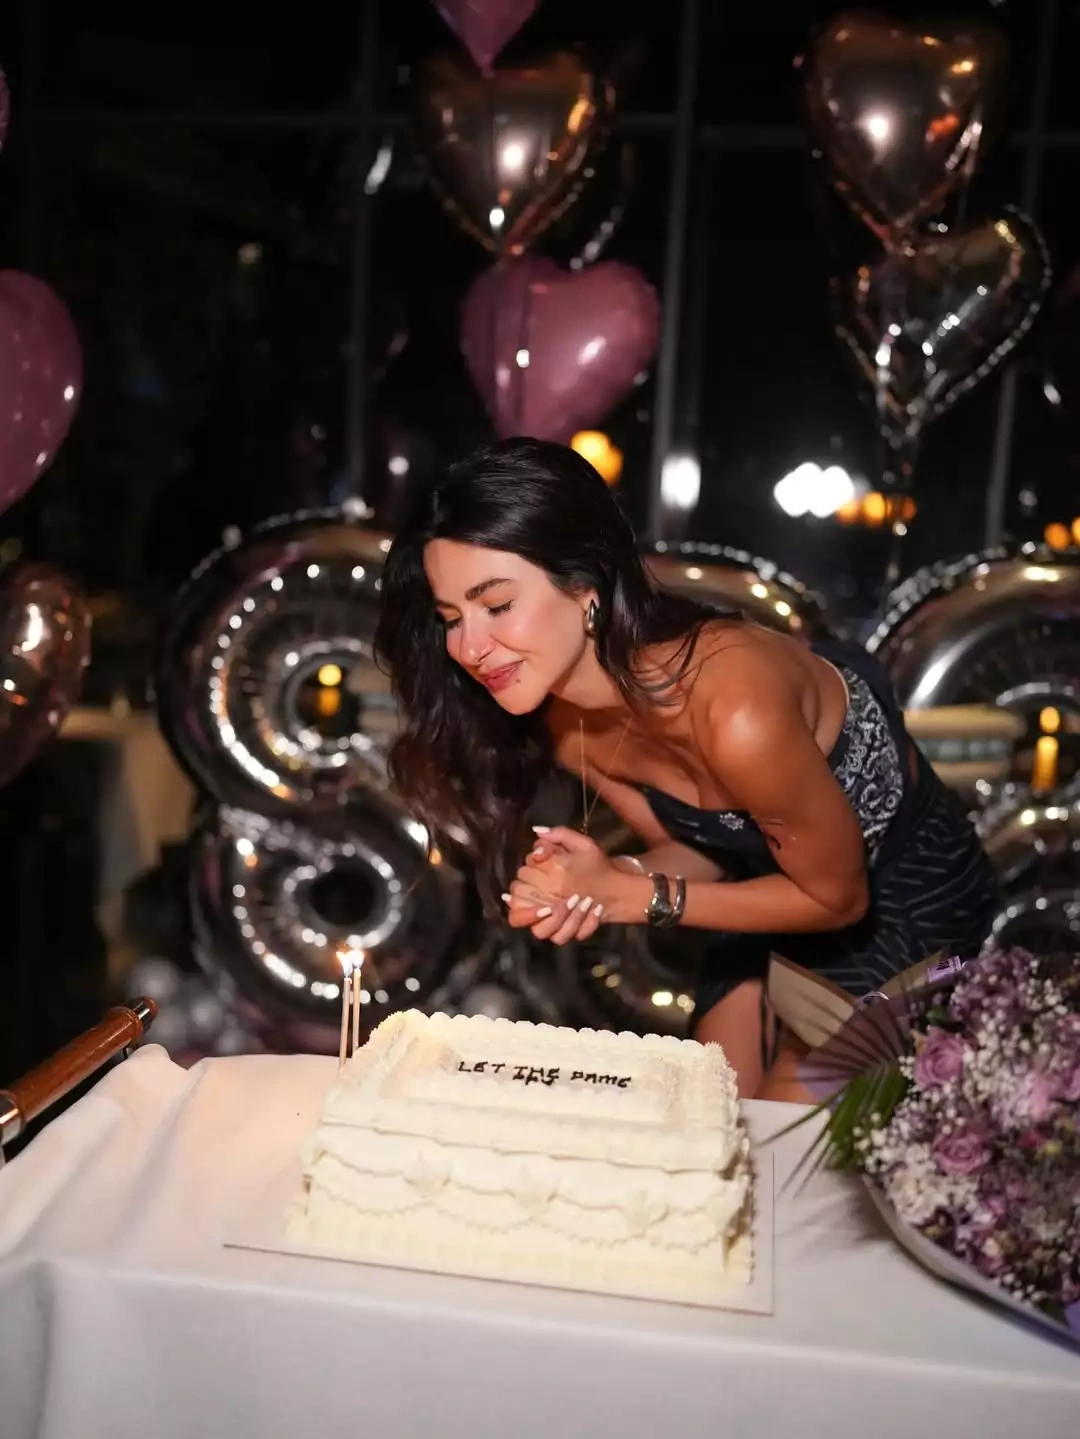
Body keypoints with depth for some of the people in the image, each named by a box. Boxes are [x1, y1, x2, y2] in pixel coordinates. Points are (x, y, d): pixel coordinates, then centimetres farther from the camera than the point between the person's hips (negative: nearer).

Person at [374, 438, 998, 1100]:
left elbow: (836, 897, -24)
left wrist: (629, 895, -28)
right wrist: (599, 881, -27)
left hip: (903, 896, -5)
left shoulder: (736, 716, -42)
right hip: (787, 878, 5)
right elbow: (695, 847, -5)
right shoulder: (565, 720, -18)